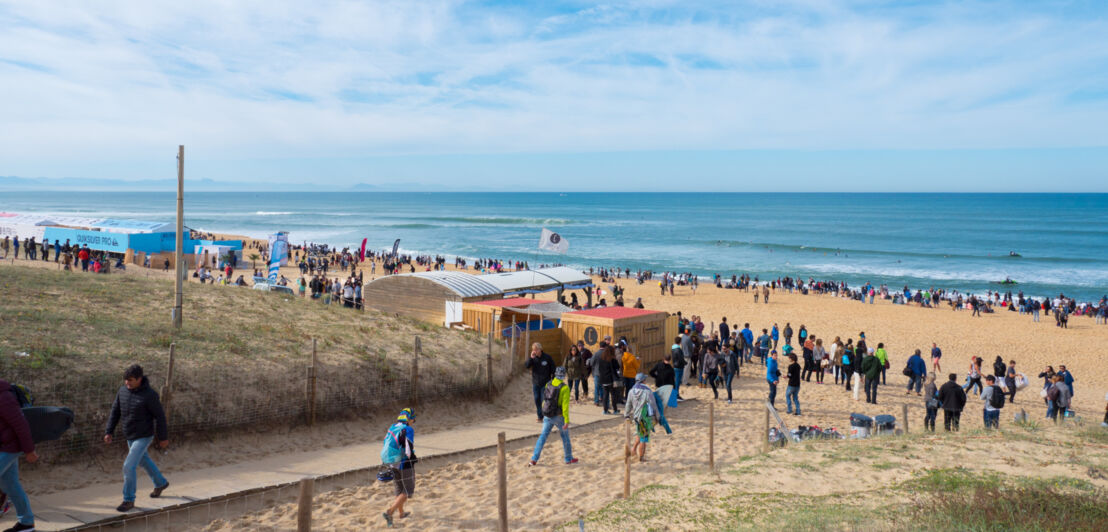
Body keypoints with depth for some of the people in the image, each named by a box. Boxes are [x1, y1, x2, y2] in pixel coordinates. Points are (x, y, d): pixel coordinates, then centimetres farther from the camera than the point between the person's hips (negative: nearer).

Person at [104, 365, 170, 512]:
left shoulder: (149, 395, -22)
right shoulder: (123, 390, -5)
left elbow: (160, 416, -14)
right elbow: (115, 412, 6)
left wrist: (163, 437, -8)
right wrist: (108, 432, 1)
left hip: (144, 437, -7)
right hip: (129, 436, 7)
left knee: (129, 466, -12)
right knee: (143, 461, 24)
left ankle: (129, 500, 5)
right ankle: (160, 483, 47)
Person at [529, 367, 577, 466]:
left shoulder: (548, 384, 2)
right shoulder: (564, 388, -15)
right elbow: (565, 406, -19)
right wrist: (567, 421, -19)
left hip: (547, 416, 4)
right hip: (558, 417, -4)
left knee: (543, 436, 8)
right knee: (565, 436, 15)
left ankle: (534, 459, 0)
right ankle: (568, 458, 26)